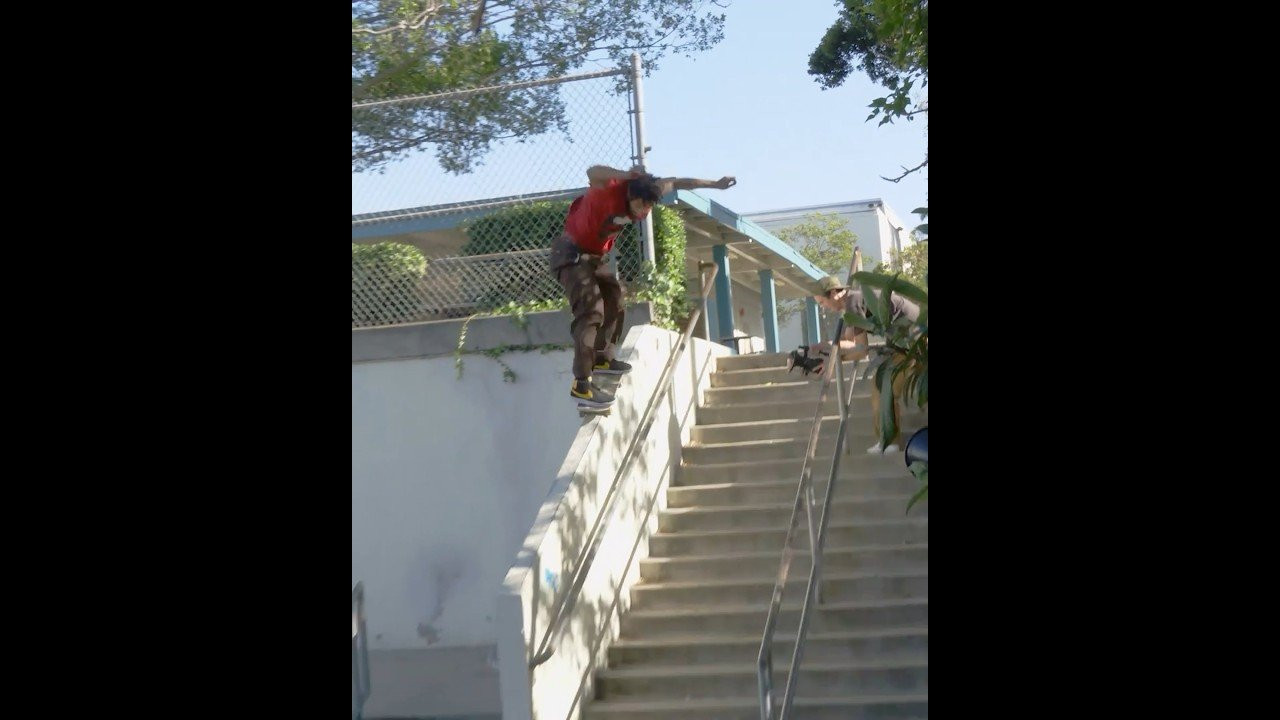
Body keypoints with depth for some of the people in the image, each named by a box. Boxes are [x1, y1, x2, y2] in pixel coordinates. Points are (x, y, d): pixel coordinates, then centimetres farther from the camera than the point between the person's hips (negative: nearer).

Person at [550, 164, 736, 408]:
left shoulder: (644, 192, -7)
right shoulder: (611, 191, -30)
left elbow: (676, 183, 9)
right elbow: (592, 173, -52)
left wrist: (715, 184, 16)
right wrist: (626, 175, -67)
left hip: (595, 255, 9)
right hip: (572, 254, -9)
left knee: (613, 300, 20)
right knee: (590, 311, -21)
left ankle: (601, 359, 35)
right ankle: (581, 385, -24)